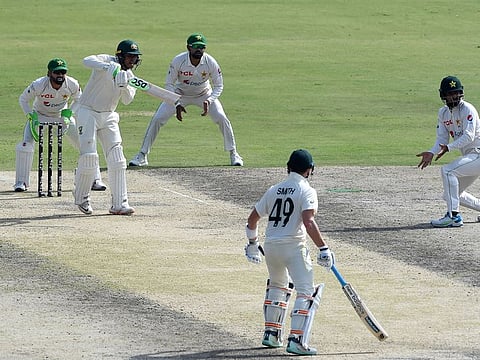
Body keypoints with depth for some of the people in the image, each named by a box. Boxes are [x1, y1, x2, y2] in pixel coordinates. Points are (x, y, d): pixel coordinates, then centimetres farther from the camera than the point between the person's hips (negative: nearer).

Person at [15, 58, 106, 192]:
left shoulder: (72, 84, -24)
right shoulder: (38, 85, -30)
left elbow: (78, 99, -2)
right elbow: (23, 99, -13)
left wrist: (68, 113, -17)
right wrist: (32, 117, -25)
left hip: (63, 115, 2)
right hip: (40, 115, -2)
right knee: (25, 145, -19)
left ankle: (95, 180, 6)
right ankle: (21, 182, -2)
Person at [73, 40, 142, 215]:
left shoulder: (129, 76, 6)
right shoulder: (106, 61, -13)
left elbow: (127, 100, -6)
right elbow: (87, 61, -35)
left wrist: (124, 86, -27)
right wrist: (109, 68, -50)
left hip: (109, 117, 6)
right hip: (88, 113, -6)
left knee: (117, 159, -3)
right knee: (89, 157, -10)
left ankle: (119, 204, -1)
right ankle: (81, 197, 11)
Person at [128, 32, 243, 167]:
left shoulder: (210, 62, -26)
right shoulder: (178, 61, -29)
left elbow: (218, 86, -15)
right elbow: (169, 84, -18)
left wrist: (209, 101, -33)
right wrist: (177, 104, -31)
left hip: (204, 94, 0)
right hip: (180, 94, 0)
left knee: (222, 119, -16)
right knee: (157, 119, -12)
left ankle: (233, 154, 3)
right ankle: (142, 156, -1)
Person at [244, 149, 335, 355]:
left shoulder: (274, 190, 13)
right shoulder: (306, 191, -6)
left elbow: (252, 218, 19)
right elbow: (308, 223, -20)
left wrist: (252, 243, 34)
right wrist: (323, 249, -19)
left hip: (270, 246, 7)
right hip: (293, 246, -7)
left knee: (277, 286, 28)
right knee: (306, 292, -7)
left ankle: (271, 333, 30)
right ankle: (296, 340, -20)